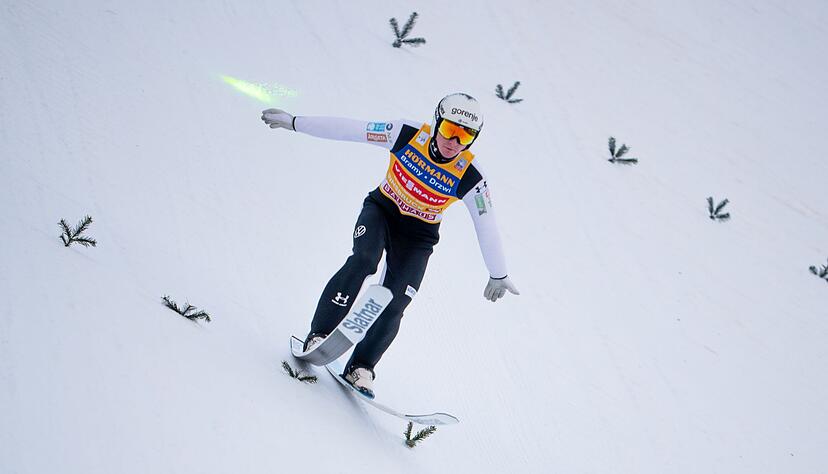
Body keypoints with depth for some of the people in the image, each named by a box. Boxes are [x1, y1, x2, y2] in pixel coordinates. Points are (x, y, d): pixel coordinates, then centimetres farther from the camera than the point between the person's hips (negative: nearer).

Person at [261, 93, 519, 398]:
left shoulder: (470, 178, -23)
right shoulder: (408, 135, -22)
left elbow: (486, 227, -12)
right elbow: (349, 130, -17)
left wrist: (498, 275, -3)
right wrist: (293, 122, -13)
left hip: (417, 235, 0)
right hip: (381, 210, 0)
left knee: (392, 306, -13)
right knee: (363, 260, -28)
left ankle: (361, 367, 1)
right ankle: (319, 334, -23)